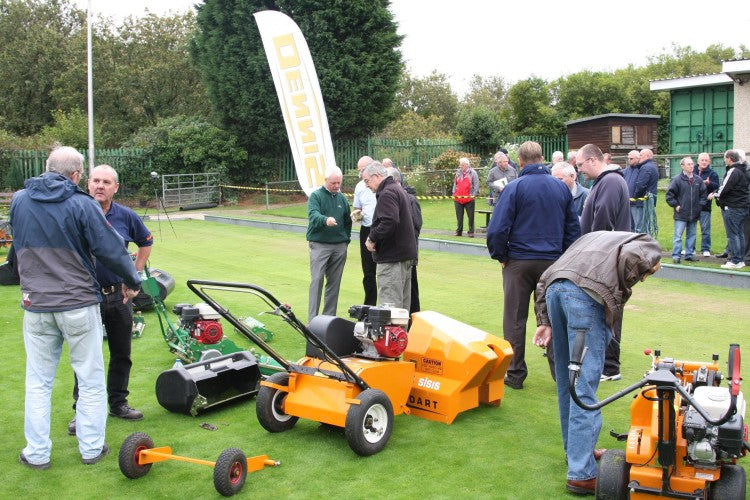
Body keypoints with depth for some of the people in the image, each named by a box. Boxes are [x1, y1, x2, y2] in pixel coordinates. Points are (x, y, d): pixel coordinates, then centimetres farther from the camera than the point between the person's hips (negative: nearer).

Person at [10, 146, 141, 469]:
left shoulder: (18, 201, 2)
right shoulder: (82, 204, -12)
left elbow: (17, 247, 16)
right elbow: (111, 249, -11)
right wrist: (132, 281, 4)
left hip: (35, 305, 4)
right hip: (79, 304, -3)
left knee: (38, 381, 14)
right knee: (91, 378, 10)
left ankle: (36, 453, 19)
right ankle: (91, 448, 17)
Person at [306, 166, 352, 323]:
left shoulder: (342, 198, 13)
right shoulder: (316, 196, -3)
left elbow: (348, 221, 21)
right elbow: (313, 215, -20)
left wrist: (347, 239, 12)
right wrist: (325, 220, -40)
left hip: (340, 246, 5)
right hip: (319, 245, -5)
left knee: (334, 282, 8)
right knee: (317, 280, -9)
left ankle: (329, 316, 16)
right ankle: (312, 318, -8)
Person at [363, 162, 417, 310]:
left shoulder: (387, 193, -14)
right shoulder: (398, 189, 19)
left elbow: (389, 222, -28)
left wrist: (372, 238, -15)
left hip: (392, 257, -11)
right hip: (407, 254, 11)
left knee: (390, 304, -9)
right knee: (403, 303, 16)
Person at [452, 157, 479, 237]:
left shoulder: (473, 173, -1)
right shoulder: (458, 172, 13)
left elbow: (476, 184, -3)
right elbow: (455, 184, 20)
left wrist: (474, 194, -11)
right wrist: (454, 193, 11)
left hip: (469, 199, -4)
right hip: (458, 199, 4)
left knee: (470, 216, 0)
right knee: (459, 216, 8)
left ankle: (471, 232, 6)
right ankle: (459, 231, 16)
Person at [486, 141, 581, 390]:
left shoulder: (514, 188, -10)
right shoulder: (562, 188, 4)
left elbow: (497, 229, -13)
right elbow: (574, 228, 10)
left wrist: (500, 256, 1)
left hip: (519, 261, -3)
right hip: (553, 262, 3)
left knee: (515, 320, 7)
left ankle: (515, 374, 13)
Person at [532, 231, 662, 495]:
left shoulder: (594, 237, 38)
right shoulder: (649, 246, 20)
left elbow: (545, 278, 27)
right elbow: (630, 256, -9)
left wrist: (544, 321, 21)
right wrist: (620, 297, 4)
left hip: (553, 288, 7)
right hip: (586, 294, -7)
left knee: (566, 381, 19)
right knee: (585, 386, -4)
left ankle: (575, 449, 33)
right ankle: (581, 474, -3)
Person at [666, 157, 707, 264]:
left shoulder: (698, 180, 7)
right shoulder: (677, 179, -7)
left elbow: (703, 194, 17)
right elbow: (669, 195, -5)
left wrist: (700, 205, 7)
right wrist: (675, 205, -8)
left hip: (694, 214, 5)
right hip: (681, 214, -5)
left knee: (691, 235, 11)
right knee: (678, 236, -5)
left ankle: (689, 254, 19)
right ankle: (676, 256, -1)